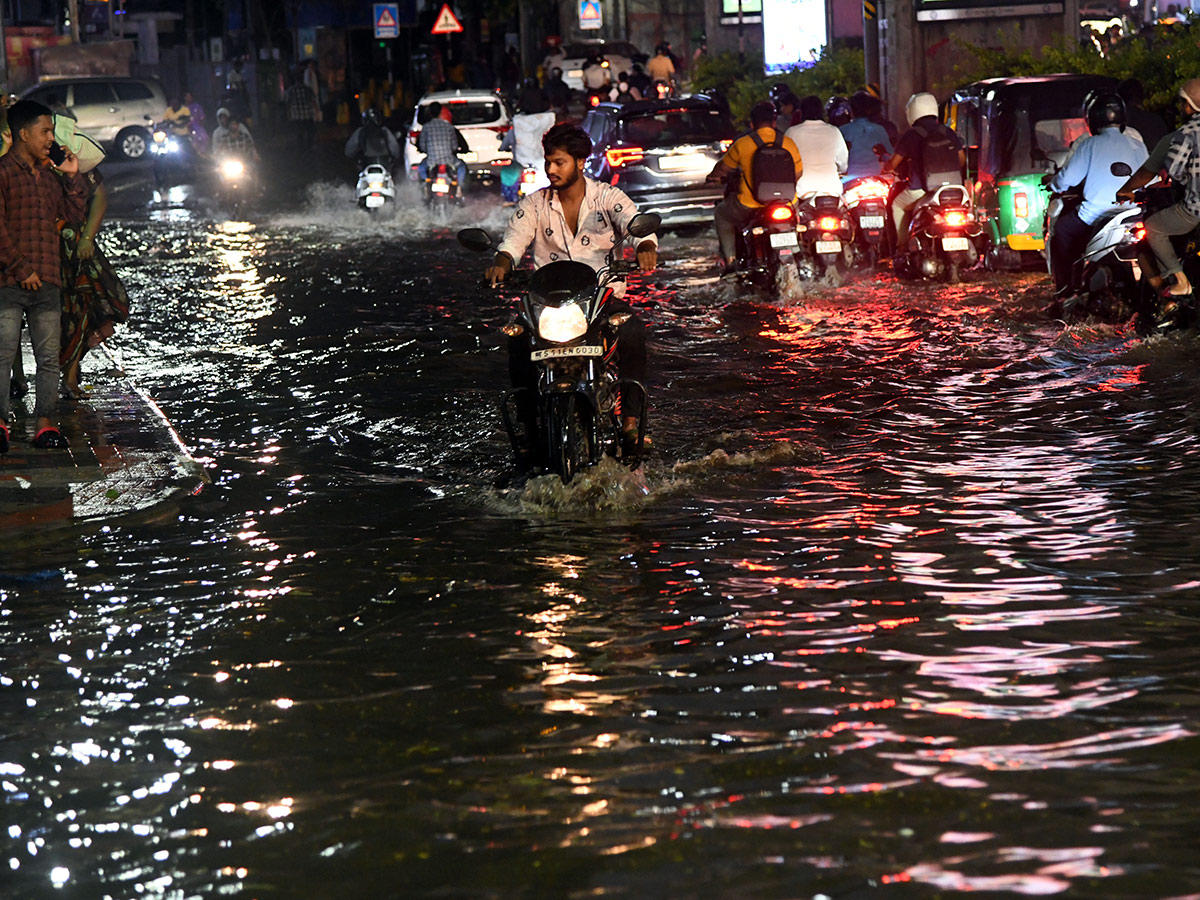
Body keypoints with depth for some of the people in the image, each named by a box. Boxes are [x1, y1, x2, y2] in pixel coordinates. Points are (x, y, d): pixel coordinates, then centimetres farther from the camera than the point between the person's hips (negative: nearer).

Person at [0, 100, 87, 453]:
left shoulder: (49, 175, 18)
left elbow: (74, 213, 19)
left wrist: (71, 177, 6)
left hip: (47, 280, 6)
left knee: (49, 355, 3)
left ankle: (45, 422, 6)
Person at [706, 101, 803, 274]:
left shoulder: (742, 144, -6)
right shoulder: (788, 143, 2)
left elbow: (723, 167, 9)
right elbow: (798, 172, 12)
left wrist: (713, 176, 32)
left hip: (750, 206, -2)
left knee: (721, 213, 26)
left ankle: (730, 259, 15)